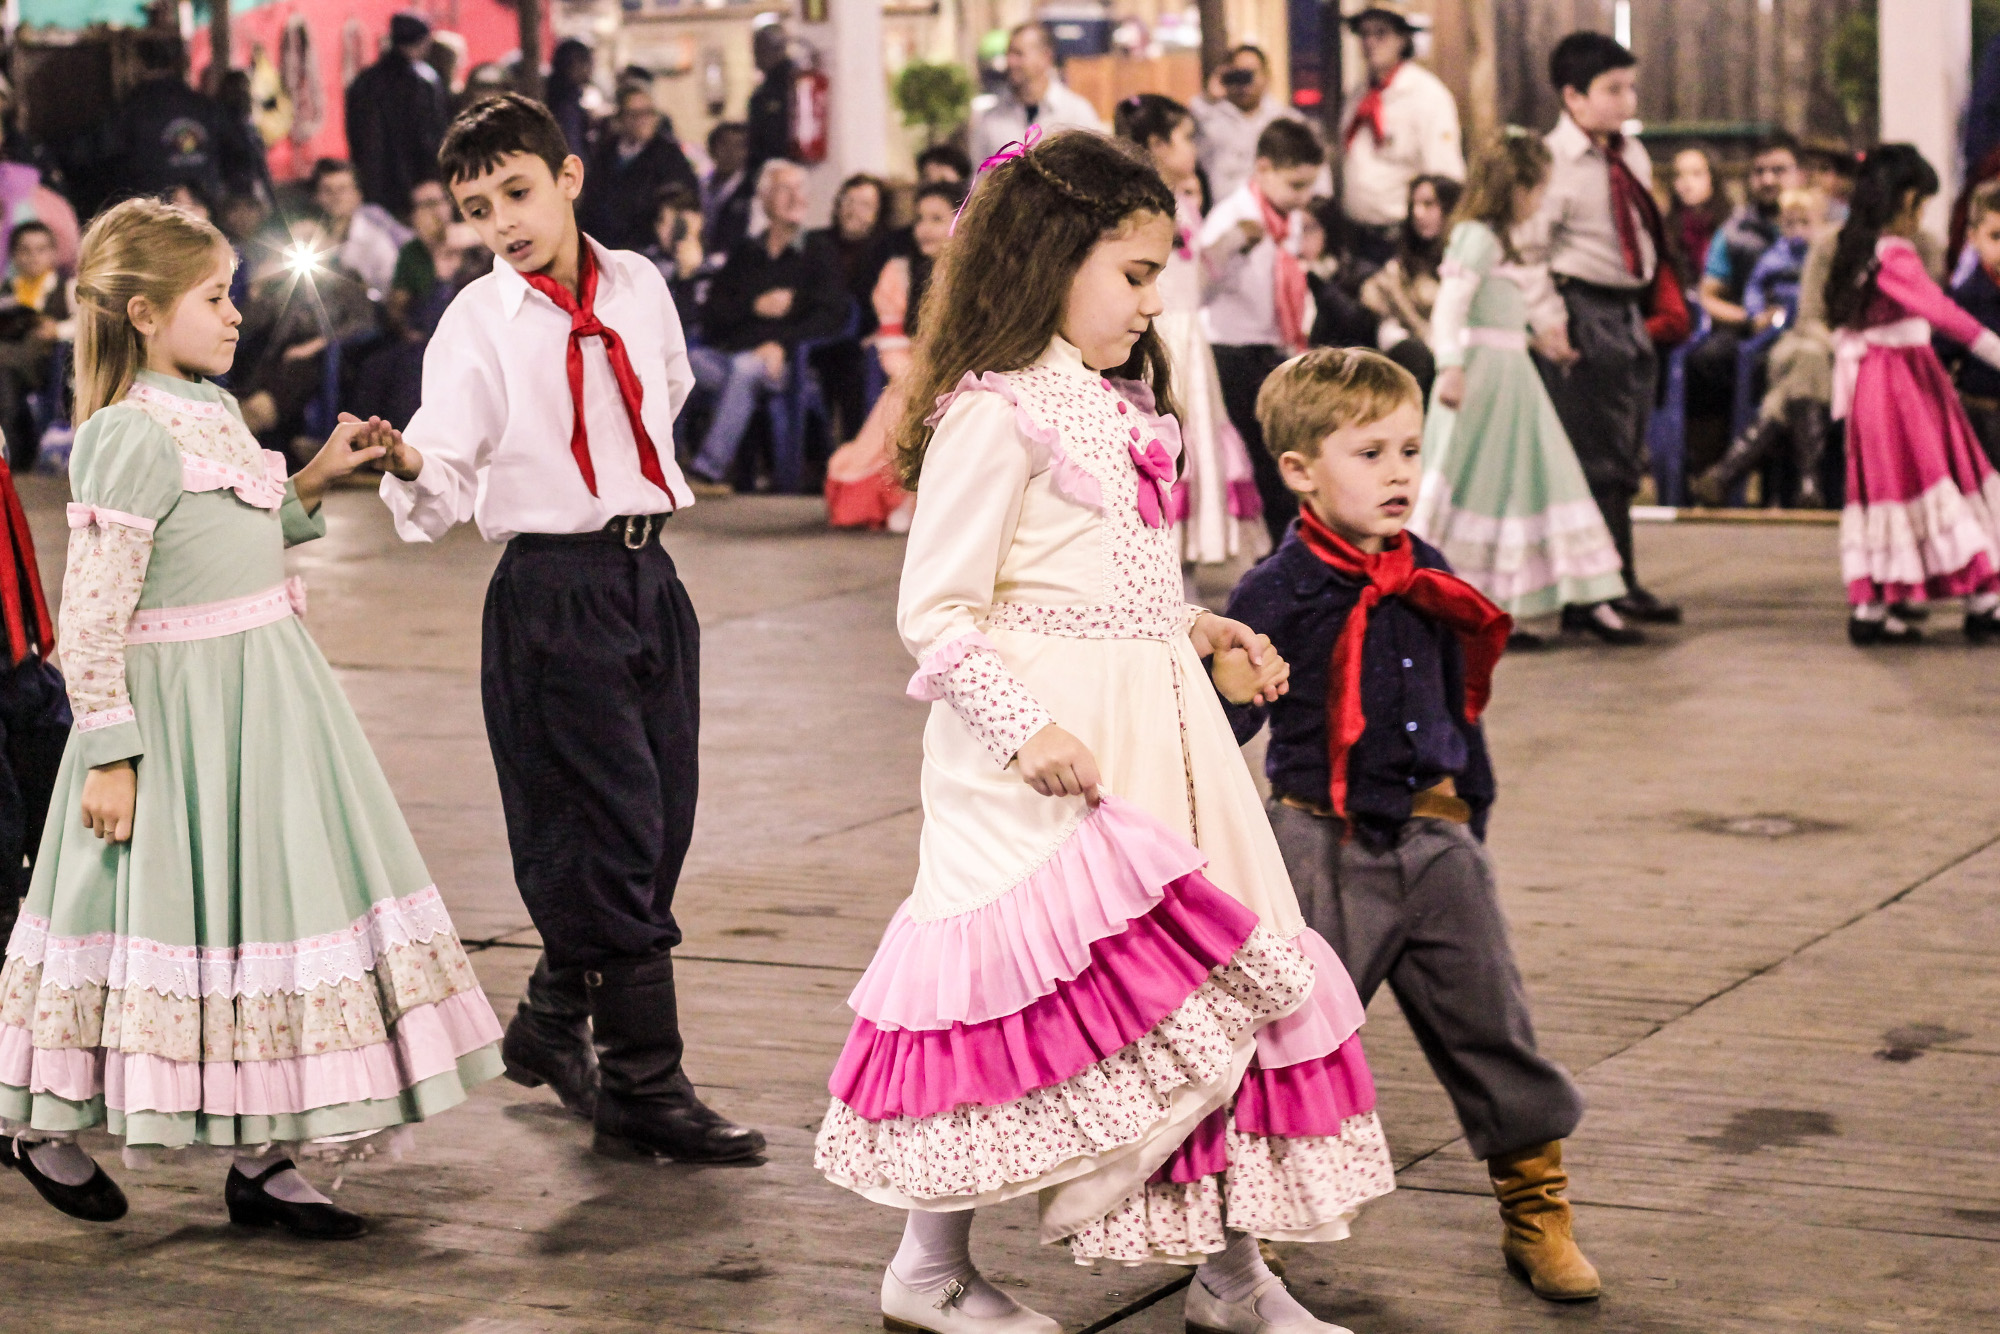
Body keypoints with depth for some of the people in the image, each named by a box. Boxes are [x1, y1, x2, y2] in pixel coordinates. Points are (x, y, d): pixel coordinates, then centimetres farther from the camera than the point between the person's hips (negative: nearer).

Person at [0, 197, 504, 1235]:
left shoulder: (213, 410, 10)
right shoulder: (129, 437, -17)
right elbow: (91, 617, -18)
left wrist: (316, 478, 14)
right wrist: (109, 751, -19)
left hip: (267, 695, 9)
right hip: (180, 711, -9)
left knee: (273, 902, 9)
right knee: (192, 907, 1)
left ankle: (261, 1162, 17)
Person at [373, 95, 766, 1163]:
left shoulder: (638, 288, 6)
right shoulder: (477, 323, -7)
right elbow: (442, 500, -13)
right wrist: (409, 469, -33)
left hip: (650, 575, 5)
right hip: (553, 590, -5)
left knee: (661, 825, 10)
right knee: (612, 832, -6)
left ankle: (553, 1022, 31)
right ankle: (644, 1087, 2)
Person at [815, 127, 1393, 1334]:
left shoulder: (1118, 407, 16)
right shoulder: (995, 413, -13)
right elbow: (936, 612, -16)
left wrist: (1193, 630, 11)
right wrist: (1025, 727, -24)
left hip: (1155, 732, 9)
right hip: (1049, 755, -9)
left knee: (1209, 990, 9)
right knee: (1041, 1000, -4)